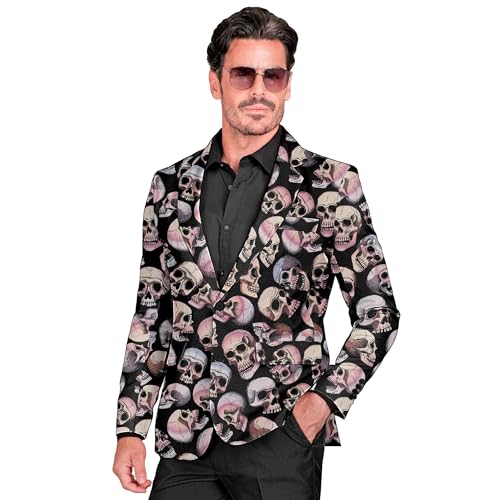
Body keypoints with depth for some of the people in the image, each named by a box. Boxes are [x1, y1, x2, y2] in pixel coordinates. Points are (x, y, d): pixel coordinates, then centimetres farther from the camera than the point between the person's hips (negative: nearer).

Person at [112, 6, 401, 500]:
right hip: (184, 442, 3)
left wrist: (324, 400, -10)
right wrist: (130, 429, 7)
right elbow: (151, 315, 12)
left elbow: (378, 314, 1)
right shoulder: (171, 186, 9)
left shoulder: (329, 184, -1)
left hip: (281, 439, -3)